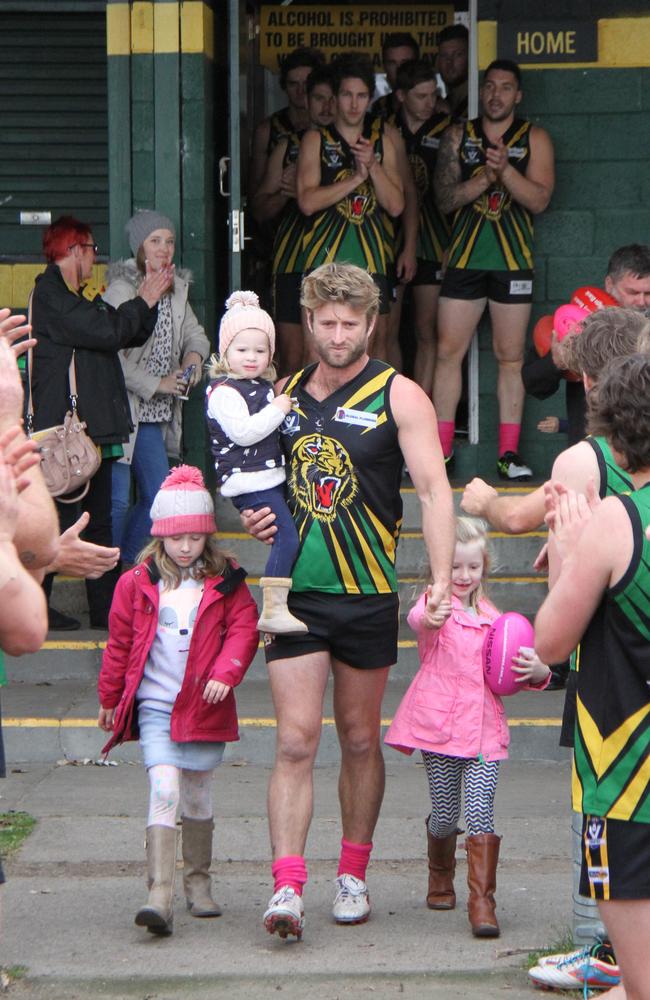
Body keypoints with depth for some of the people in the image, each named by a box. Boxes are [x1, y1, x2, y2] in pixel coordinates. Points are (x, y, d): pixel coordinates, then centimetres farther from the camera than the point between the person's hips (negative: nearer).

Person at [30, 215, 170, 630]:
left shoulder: (83, 297, 20)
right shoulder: (50, 293, -10)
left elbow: (132, 335, 21)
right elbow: (106, 333, -19)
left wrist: (150, 300, 7)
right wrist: (144, 301, -5)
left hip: (95, 425, 10)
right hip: (64, 427, -10)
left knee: (101, 519, 10)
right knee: (59, 519, -7)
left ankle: (106, 608, 13)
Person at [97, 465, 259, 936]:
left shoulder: (225, 582, 4)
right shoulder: (137, 584, 3)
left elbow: (243, 628, -1)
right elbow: (120, 644, 10)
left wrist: (225, 672, -17)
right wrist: (109, 698, 16)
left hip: (205, 707, 1)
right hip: (154, 706, -1)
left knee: (197, 798, 11)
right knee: (164, 790, -16)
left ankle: (198, 882, 30)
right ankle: (161, 895, -22)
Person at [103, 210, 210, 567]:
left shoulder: (176, 289, 11)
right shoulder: (121, 290, -14)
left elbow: (195, 333, 22)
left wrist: (194, 354, -2)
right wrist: (157, 384, -17)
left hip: (154, 417, 8)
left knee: (157, 497, 10)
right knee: (117, 500, -10)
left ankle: (128, 565, 25)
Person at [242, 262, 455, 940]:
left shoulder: (398, 396, -3)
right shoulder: (286, 395, 9)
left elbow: (433, 488, -10)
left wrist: (441, 580, -20)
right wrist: (256, 516, -1)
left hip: (368, 596, -2)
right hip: (295, 591, 2)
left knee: (360, 740, 10)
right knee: (295, 741, -7)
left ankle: (352, 875, 23)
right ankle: (287, 885, -11)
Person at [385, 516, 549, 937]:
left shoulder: (489, 615, 17)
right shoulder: (435, 603, -1)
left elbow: (508, 668, 28)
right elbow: (417, 618, -28)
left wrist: (537, 673, 4)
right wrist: (429, 619, -54)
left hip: (484, 725, 3)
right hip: (440, 724, -3)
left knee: (480, 812, -10)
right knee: (445, 812, 4)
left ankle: (482, 902, -9)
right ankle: (441, 878, 34)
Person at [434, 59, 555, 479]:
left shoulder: (534, 138, 5)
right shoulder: (459, 137, 9)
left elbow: (540, 199, -6)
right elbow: (445, 198, 1)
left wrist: (505, 168, -20)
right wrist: (485, 177, -15)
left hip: (513, 259, -1)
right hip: (465, 255, 1)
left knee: (511, 357, 0)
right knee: (448, 352, -1)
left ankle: (509, 452, 3)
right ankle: (441, 448, 6)